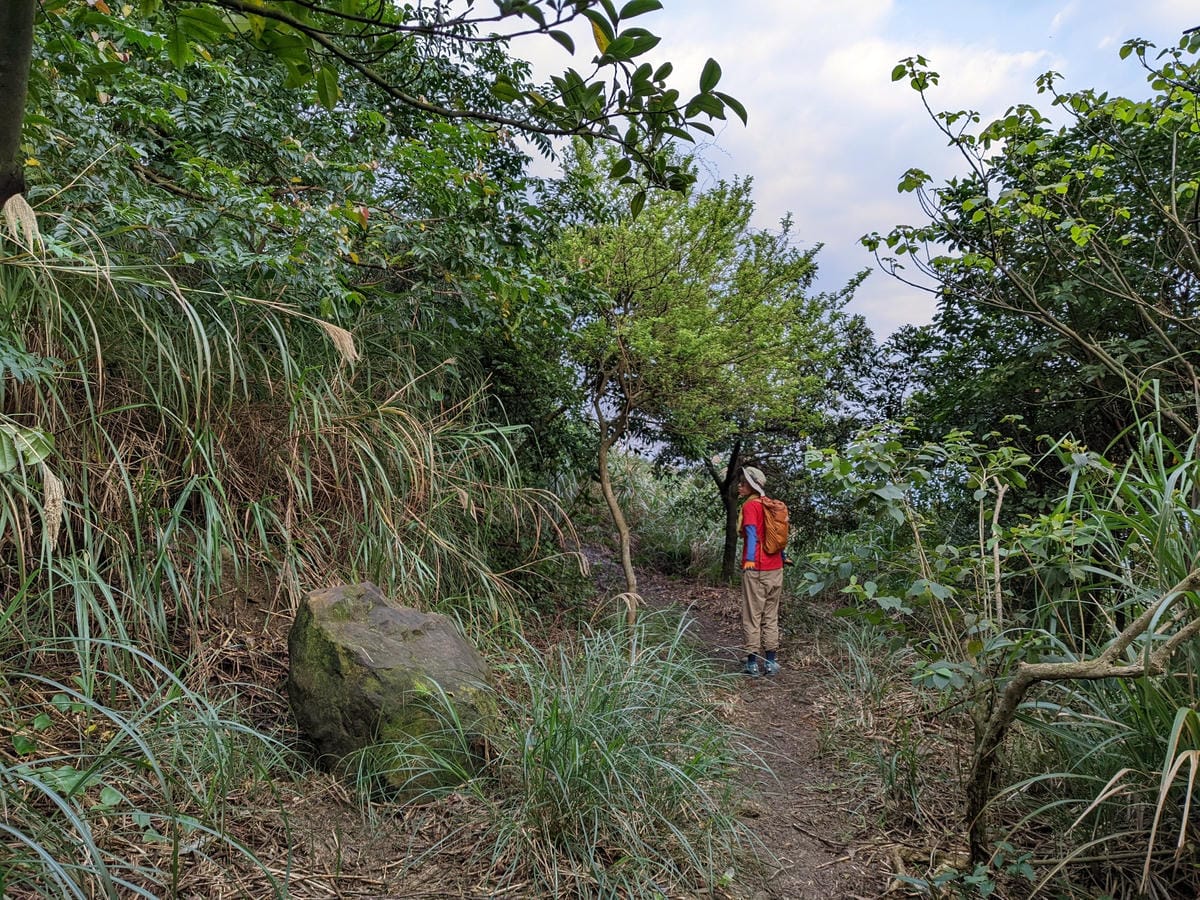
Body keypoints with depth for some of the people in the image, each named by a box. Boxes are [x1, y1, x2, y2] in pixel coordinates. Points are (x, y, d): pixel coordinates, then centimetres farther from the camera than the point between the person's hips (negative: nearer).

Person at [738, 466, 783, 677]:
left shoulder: (750, 505, -7)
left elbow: (752, 533, -19)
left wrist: (749, 559, -28)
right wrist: (783, 558, 26)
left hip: (756, 569, -7)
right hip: (776, 568, 7)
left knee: (752, 616, 2)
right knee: (771, 617, 13)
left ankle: (752, 662, 5)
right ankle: (771, 661, 15)